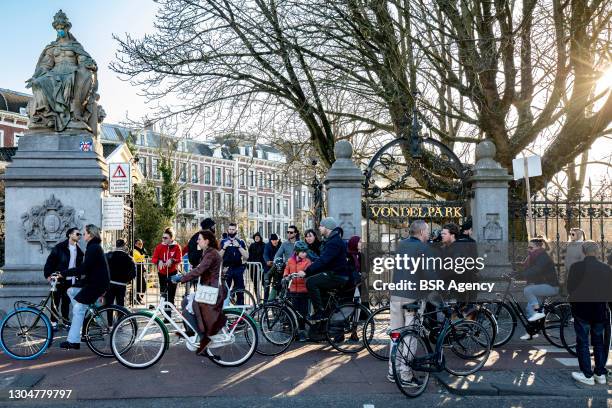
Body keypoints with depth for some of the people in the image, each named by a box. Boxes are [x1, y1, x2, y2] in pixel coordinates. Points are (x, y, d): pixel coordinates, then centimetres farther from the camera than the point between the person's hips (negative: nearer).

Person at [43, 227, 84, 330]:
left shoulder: (78, 250, 11)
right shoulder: (60, 247, -5)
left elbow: (79, 265, 16)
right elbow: (50, 260, -5)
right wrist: (48, 275, -11)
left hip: (71, 280, 4)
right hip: (59, 279, -4)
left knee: (66, 302, 9)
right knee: (56, 300, 3)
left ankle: (65, 321, 16)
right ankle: (53, 322, 12)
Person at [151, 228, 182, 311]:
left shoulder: (176, 247, -4)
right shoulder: (159, 246, 0)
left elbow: (179, 260, -7)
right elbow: (153, 258, -1)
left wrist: (172, 260, -26)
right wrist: (159, 261, -22)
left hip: (173, 273, -2)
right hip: (162, 273, 2)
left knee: (171, 296, 0)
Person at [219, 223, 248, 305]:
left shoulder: (241, 242, 9)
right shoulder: (223, 242, 10)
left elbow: (246, 256, -1)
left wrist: (238, 246, -11)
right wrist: (224, 247, -11)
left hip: (238, 269, 0)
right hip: (227, 269, 0)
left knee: (240, 290, 0)